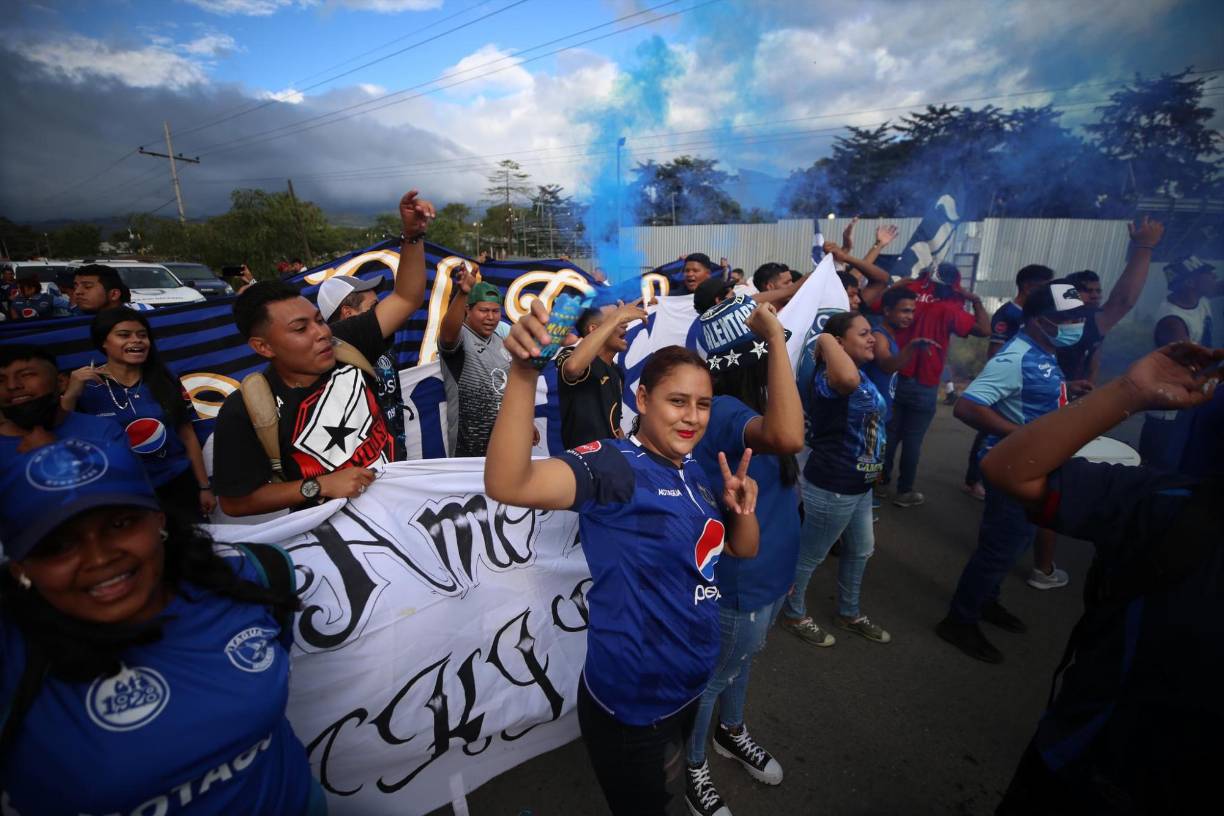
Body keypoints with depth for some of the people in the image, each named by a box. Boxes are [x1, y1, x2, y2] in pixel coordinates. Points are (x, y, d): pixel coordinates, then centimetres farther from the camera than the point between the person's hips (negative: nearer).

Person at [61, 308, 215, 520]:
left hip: (179, 484, 2)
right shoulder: (86, 387, -4)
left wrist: (204, 486, 4)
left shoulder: (165, 382, 1)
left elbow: (188, 436, 3)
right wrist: (70, 396, -21)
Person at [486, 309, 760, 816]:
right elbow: (507, 484, -42)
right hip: (631, 701, -7)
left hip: (691, 685, 8)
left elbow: (743, 550, 9)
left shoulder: (696, 473, 0)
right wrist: (524, 373, -54)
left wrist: (743, 509, -12)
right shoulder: (616, 466, -25)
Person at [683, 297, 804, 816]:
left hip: (767, 572, 9)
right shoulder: (723, 412, -31)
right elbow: (787, 437, -53)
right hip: (738, 582, -8)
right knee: (713, 675, 17)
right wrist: (777, 336, -44)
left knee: (742, 659, 31)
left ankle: (731, 733, 58)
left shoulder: (747, 405, -2)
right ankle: (692, 765, 44)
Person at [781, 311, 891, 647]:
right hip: (832, 488, -10)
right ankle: (793, 614, 33)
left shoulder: (862, 375, 5)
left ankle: (849, 613, 47)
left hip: (859, 484, 10)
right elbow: (849, 380, -49)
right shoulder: (828, 378, -25)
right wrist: (826, 339, -34)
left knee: (860, 550, 25)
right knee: (811, 555, 10)